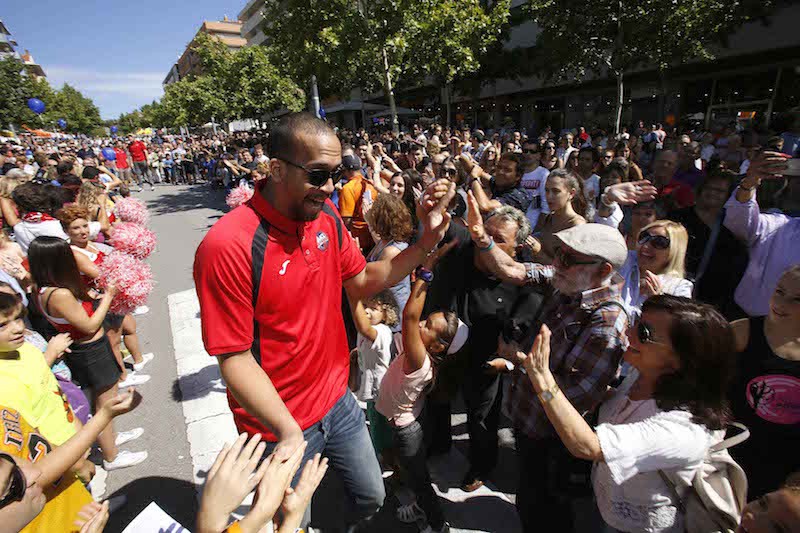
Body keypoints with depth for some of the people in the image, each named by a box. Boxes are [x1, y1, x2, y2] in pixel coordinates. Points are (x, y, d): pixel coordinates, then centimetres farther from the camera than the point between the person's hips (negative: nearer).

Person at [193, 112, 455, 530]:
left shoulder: (326, 216, -6)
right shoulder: (228, 246, -26)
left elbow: (361, 282, 3)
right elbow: (234, 358, -21)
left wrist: (424, 242, -8)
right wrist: (289, 431, -28)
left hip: (338, 402, 6)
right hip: (279, 426, -5)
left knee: (372, 499, 26)